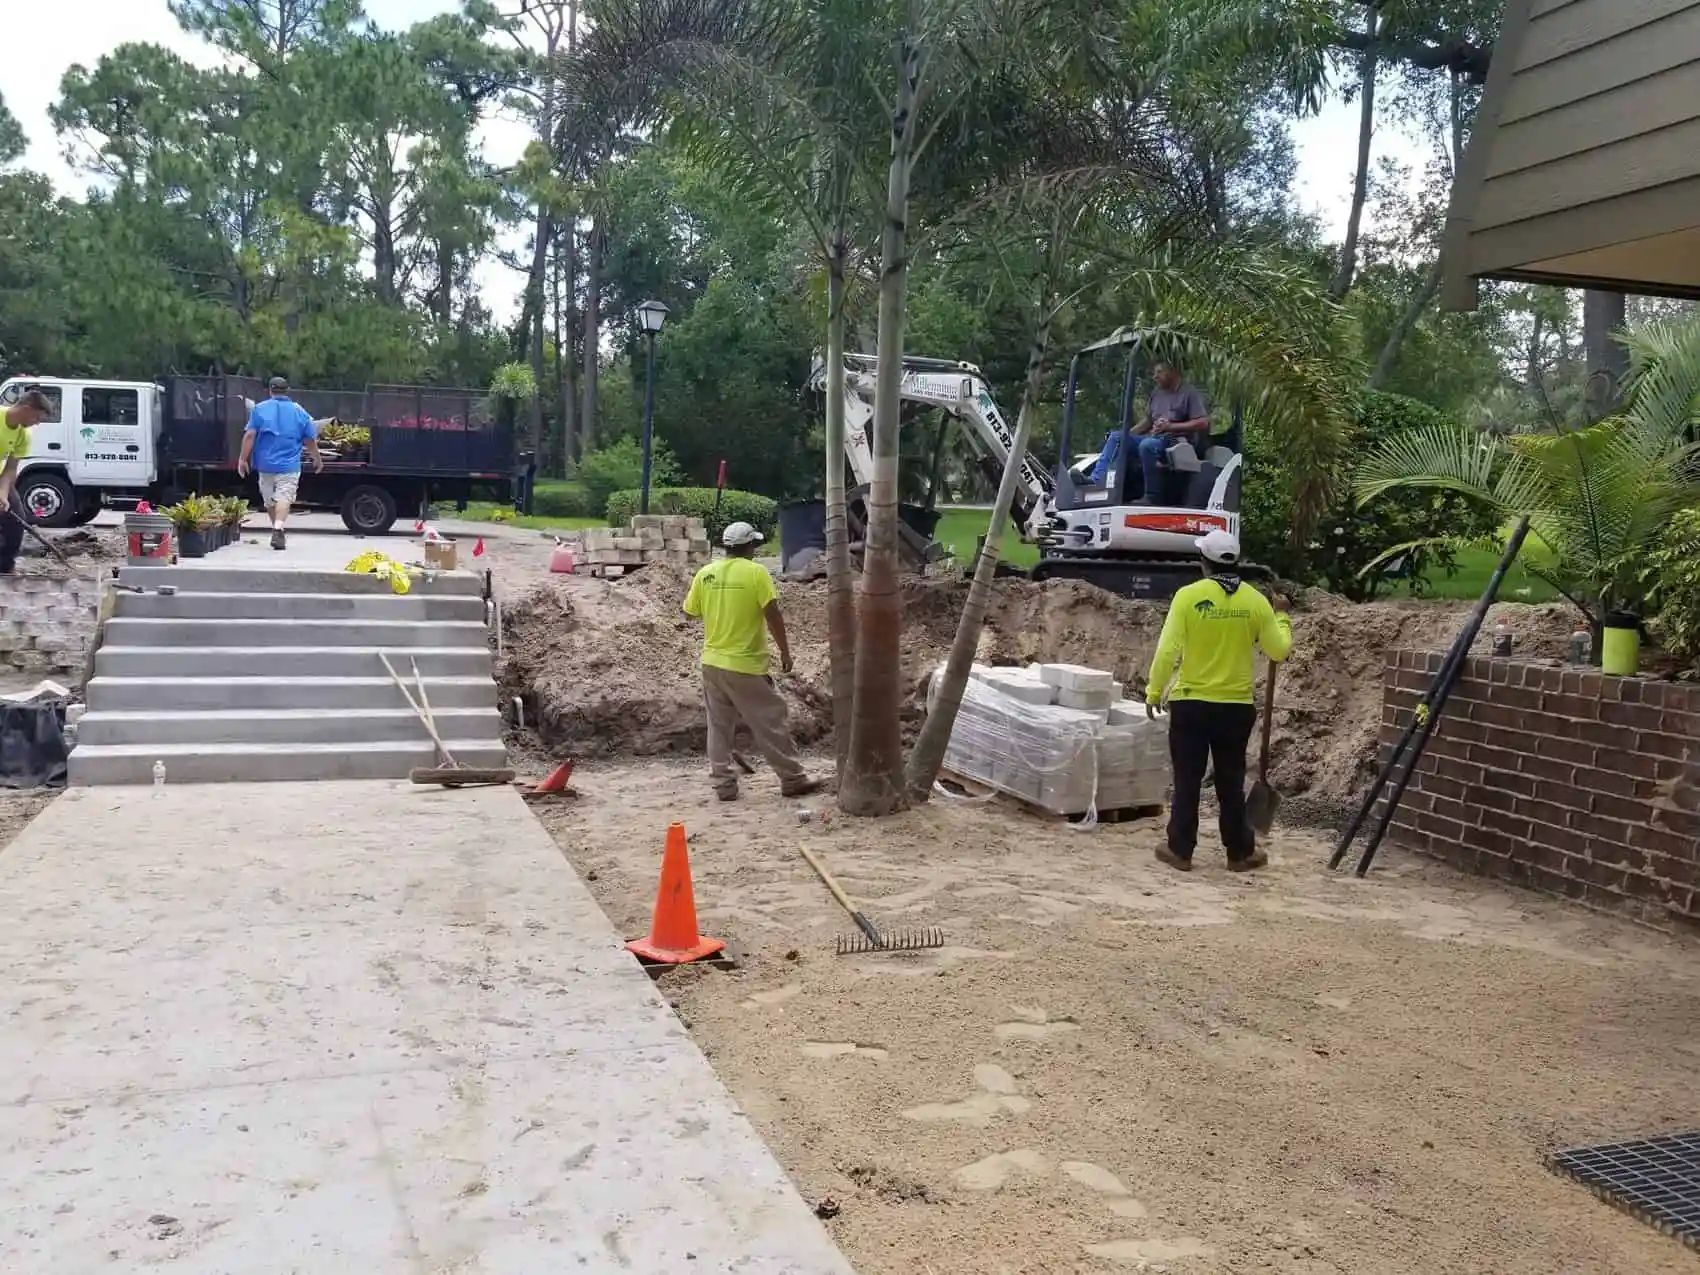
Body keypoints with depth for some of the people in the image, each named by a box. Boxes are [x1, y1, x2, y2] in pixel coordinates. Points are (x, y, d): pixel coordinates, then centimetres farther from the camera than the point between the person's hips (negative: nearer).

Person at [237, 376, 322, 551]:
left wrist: (243, 458, -2)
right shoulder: (299, 411, 4)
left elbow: (250, 435, -5)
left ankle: (277, 529, 28)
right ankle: (278, 530, -26)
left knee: (269, 499, 17)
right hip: (289, 464, -1)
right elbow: (310, 440, 7)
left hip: (265, 463, 2)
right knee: (284, 497, -8)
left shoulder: (259, 409, 2)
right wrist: (317, 459, 22)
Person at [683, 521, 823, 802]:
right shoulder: (756, 572, -12)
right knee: (769, 723, 4)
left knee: (719, 726, 13)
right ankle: (793, 780, 12)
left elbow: (690, 612, 11)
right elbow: (773, 615, -15)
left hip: (712, 662, 5)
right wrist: (785, 651, -6)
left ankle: (723, 784, 14)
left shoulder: (705, 574, 2)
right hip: (746, 665, -5)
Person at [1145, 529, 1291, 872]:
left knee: (1187, 780, 7)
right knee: (1231, 782, 13)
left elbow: (1168, 650, -13)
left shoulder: (1189, 596, -10)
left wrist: (1154, 691, -3)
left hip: (1190, 703, -2)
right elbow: (1279, 651, 4)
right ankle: (1240, 852, 21)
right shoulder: (1255, 601, -3)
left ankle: (1180, 850, 12)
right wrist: (1281, 617, 20)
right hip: (1236, 706, 2)